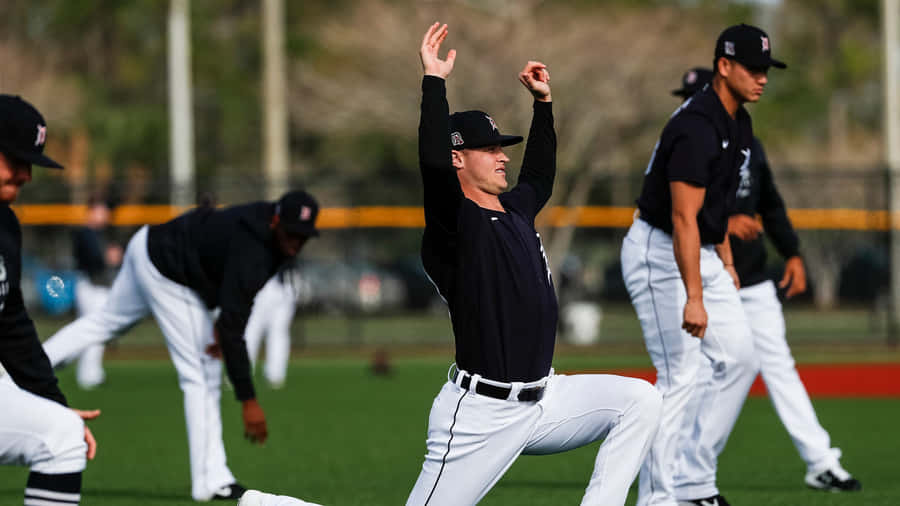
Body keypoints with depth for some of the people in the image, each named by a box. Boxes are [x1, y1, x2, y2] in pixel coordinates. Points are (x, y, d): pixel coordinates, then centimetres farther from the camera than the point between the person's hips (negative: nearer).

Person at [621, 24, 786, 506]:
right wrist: (693, 299, -34)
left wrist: (726, 262, 19)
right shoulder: (696, 127, -25)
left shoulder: (738, 123, 6)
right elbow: (683, 219, -30)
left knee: (739, 358, 6)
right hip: (659, 254, -10)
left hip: (700, 255, 10)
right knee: (680, 376, -9)